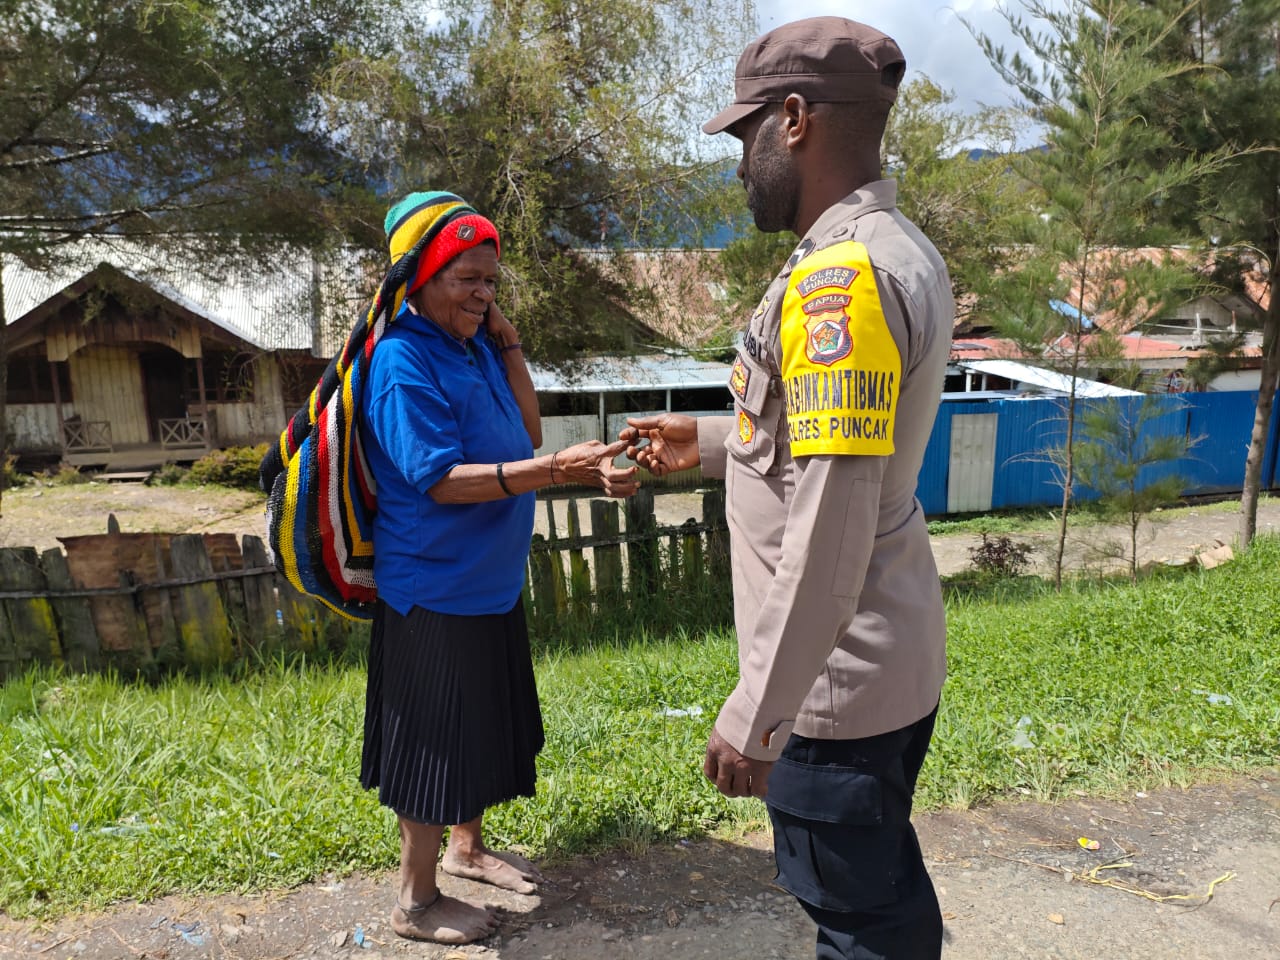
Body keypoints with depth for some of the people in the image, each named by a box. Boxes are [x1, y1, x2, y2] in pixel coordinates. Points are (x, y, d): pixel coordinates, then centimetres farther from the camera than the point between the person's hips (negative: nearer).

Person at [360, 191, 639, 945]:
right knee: (437, 742, 5)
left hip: (490, 579, 8)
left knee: (482, 728, 21)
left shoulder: (475, 344, 6)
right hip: (437, 588, -8)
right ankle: (418, 900, 24)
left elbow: (526, 434, 8)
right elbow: (438, 479, -26)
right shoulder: (404, 362, -19)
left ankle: (468, 847, 42)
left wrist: (511, 350, -3)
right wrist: (553, 471, -35)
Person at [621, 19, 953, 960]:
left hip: (838, 675, -10)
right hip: (897, 658, 10)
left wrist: (754, 715, -20)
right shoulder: (900, 251, 8)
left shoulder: (840, 278, -23)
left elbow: (827, 538, -27)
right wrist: (711, 441, 17)